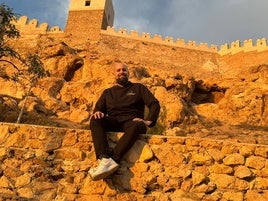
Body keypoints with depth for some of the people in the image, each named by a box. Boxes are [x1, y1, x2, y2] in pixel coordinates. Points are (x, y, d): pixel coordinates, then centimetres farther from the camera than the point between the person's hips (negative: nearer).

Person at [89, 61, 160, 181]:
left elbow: (154, 104, 11)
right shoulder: (108, 92, 30)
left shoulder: (138, 88, 22)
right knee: (95, 121, -30)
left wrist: (148, 121, -7)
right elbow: (99, 107, 18)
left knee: (135, 126, -39)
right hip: (113, 122, 3)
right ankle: (105, 159, -48)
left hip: (132, 121, -2)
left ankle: (112, 160, -51)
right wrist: (97, 112, -9)